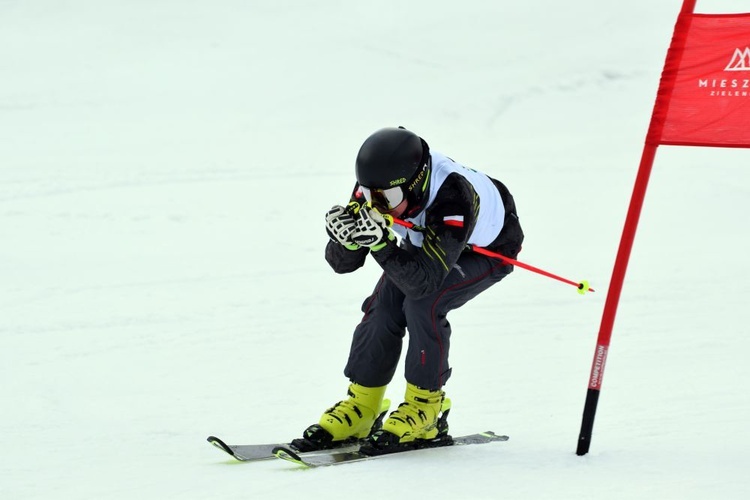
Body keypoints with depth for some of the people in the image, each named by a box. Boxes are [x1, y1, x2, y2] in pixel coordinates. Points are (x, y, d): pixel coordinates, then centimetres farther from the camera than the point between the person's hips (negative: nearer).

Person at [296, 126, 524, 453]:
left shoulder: (454, 198, -44)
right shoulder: (378, 186, -28)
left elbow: (424, 281, -46)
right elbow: (341, 263, -23)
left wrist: (382, 243, -58)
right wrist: (347, 238, -45)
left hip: (489, 249, -5)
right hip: (426, 240, 6)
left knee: (423, 302, -26)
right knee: (384, 306, -14)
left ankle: (425, 406, -9)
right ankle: (360, 408, 0)